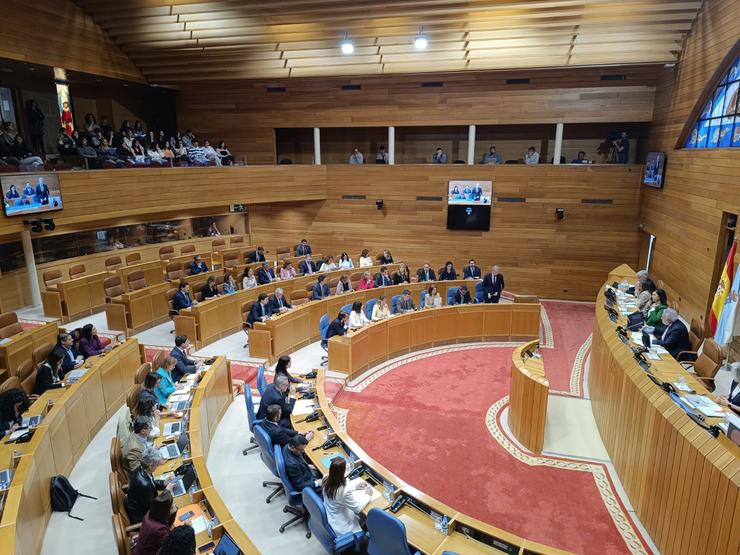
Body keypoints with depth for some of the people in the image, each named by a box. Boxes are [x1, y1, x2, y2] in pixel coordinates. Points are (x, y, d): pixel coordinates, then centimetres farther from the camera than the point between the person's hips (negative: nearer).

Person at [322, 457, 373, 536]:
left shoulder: (325, 479, -16)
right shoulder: (345, 492, -36)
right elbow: (358, 508, -19)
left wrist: (355, 487, 8)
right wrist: (368, 495, -5)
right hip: (341, 526, -6)